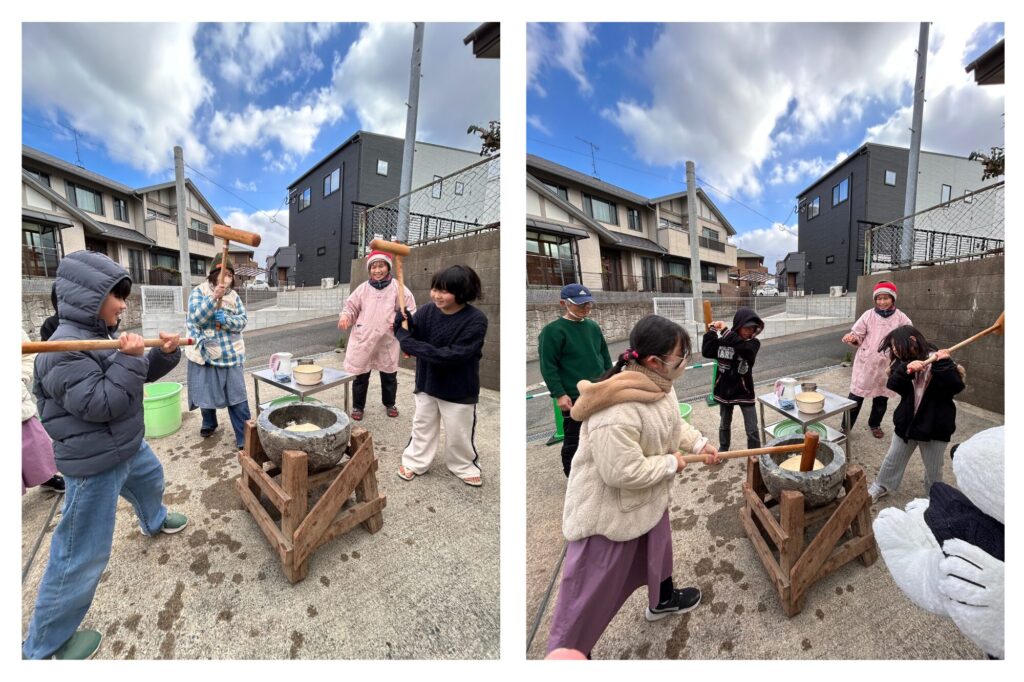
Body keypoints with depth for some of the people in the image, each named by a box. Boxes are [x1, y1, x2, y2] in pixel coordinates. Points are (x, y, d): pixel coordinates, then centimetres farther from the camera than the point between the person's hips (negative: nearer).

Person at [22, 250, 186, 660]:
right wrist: (128, 359, -31)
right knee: (83, 555, 2)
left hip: (127, 447, 9)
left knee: (151, 479, 36)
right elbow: (99, 404, -30)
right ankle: (44, 646, 21)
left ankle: (154, 522, 67)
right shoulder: (66, 348, -25)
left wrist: (165, 353, -6)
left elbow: (144, 375, 12)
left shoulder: (104, 334, 4)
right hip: (94, 464, -9)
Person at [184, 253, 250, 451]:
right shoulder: (199, 292, -4)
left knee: (237, 397, -2)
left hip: (231, 354, 1)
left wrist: (226, 319, -21)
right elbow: (196, 318, -18)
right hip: (204, 353, -1)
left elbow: (243, 320, -1)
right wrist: (214, 297, -29)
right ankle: (209, 423, 41)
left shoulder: (234, 296, 4)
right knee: (206, 393, 14)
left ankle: (244, 437, 1)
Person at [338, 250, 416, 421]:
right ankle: (357, 406, 28)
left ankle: (389, 403, 37)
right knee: (360, 375, 9)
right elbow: (351, 307, 10)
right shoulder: (363, 288, 2)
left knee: (389, 375, 14)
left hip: (387, 340, -1)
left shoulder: (397, 288, -4)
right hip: (363, 339, 1)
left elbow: (410, 311, -2)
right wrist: (345, 316, -11)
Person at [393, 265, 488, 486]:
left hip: (459, 390, -3)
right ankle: (414, 462, 41)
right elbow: (406, 335, -7)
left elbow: (455, 355, -28)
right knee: (422, 427, 21)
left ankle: (464, 466, 39)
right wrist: (403, 321, -31)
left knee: (459, 434, 14)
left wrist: (415, 347, -29)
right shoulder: (427, 312, -8)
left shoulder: (476, 320, -22)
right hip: (427, 384, 4)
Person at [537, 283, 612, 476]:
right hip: (574, 397, -6)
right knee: (574, 440, 4)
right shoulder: (553, 330, -12)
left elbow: (605, 356, 17)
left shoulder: (593, 326, 8)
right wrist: (559, 394, -18)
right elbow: (548, 366, -14)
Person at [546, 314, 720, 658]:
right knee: (594, 581, 9)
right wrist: (671, 463, -20)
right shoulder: (617, 412, -40)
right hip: (610, 507, -9)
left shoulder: (656, 382, -8)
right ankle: (564, 648, 33)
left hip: (648, 496, 9)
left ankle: (662, 600, 64)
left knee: (657, 547, 33)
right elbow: (622, 472, -34)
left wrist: (698, 443, 4)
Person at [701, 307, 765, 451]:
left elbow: (744, 348, -33)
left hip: (744, 392, -2)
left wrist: (726, 331, -30)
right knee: (724, 424, 21)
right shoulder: (723, 341, -6)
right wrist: (712, 331, -16)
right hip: (725, 390, 2)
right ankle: (723, 450, 41)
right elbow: (706, 352, -16)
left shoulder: (753, 343, -12)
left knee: (752, 429, 3)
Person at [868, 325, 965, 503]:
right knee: (893, 460, 17)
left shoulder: (938, 359, -14)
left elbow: (956, 386, -23)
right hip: (907, 421, 4)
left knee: (933, 468, 15)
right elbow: (892, 386, -14)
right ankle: (881, 487, 35)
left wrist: (942, 365, -33)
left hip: (934, 425, -3)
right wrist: (905, 370, -30)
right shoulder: (903, 362, -1)